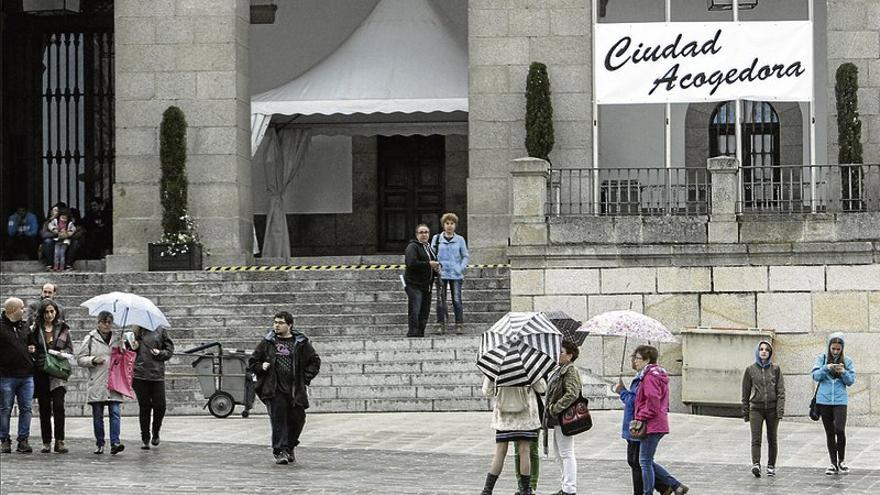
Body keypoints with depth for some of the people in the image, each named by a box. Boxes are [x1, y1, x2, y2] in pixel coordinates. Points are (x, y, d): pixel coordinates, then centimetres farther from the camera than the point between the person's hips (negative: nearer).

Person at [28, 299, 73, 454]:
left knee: (58, 406, -14)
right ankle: (46, 442, 9)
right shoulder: (34, 329, 7)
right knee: (44, 409, 3)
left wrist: (63, 354, -8)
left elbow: (70, 350, 11)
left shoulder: (63, 329, 7)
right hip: (41, 374, 1)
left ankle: (59, 441, -12)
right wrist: (31, 351, -6)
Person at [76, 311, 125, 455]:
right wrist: (93, 360, -14)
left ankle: (115, 442, -16)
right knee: (97, 415, 5)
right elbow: (80, 359, 3)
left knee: (115, 413, -11)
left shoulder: (117, 339, 13)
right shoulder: (90, 339, 5)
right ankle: (99, 443, 14)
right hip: (96, 384, -1)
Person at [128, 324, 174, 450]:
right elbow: (131, 351, 19)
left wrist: (160, 353, -10)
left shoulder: (160, 330, 6)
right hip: (140, 375, 1)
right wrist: (132, 347, -2)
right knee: (144, 407, 3)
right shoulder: (137, 331, 10)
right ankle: (145, 438, 12)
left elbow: (170, 350, 8)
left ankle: (155, 433, 23)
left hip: (157, 375, -1)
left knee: (160, 406, -3)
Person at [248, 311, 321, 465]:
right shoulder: (267, 343, 8)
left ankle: (290, 447, 28)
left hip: (295, 390, 1)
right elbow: (252, 362, 15)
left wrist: (305, 379, 1)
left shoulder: (301, 343, 6)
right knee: (278, 419, -10)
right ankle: (279, 451, -7)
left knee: (297, 419, 5)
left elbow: (314, 362, 12)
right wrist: (262, 367, -6)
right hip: (274, 390, -1)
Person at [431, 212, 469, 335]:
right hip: (441, 274, 1)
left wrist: (461, 268, -4)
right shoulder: (437, 238, 6)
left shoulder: (460, 240, 7)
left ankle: (459, 325, 1)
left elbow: (465, 256, 11)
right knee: (440, 300, 0)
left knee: (457, 300, -4)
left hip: (456, 274, 0)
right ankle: (440, 325, 7)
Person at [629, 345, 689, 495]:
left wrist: (641, 418, -15)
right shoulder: (658, 375, 18)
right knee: (647, 461, 14)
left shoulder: (649, 377, -14)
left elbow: (653, 402, -23)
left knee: (645, 461, -4)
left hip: (651, 426, -10)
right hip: (659, 424, 10)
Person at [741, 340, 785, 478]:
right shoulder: (750, 369, 5)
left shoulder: (775, 369, 5)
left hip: (772, 409, 1)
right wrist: (745, 412, 8)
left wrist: (780, 409, -10)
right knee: (756, 438, -14)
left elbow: (781, 390, 1)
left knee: (772, 439, 7)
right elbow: (745, 392, 9)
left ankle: (771, 466, 17)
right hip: (756, 408, -1)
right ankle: (756, 464, -24)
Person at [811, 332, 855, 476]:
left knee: (840, 430, -15)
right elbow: (815, 376, -4)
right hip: (824, 401, 1)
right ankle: (833, 464, 15)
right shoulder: (822, 358, 4)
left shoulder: (847, 361, 4)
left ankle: (842, 461, 6)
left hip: (840, 400, -1)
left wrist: (843, 372, -15)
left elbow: (851, 381, 3)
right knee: (830, 433, 7)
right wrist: (826, 368, -20)